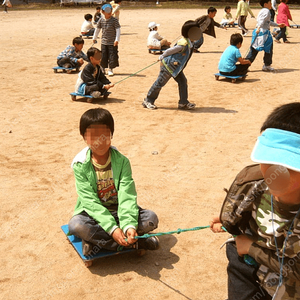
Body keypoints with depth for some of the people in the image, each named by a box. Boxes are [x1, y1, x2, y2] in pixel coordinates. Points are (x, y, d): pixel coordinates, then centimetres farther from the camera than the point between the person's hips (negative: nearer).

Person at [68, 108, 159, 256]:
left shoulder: (122, 161, -8)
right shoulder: (80, 164, -13)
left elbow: (127, 196, -17)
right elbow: (90, 201, -18)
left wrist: (129, 225, -35)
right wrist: (112, 228, -30)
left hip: (118, 210, 2)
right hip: (93, 213, -2)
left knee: (151, 218, -21)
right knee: (75, 225, -34)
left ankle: (96, 240, -24)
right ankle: (134, 243, -27)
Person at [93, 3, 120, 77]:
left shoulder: (114, 20, -10)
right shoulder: (101, 20, 2)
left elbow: (118, 30, -11)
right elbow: (97, 29, 15)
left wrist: (117, 40, -19)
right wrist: (94, 38, 22)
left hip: (113, 43, -3)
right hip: (104, 42, 3)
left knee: (112, 56, -3)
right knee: (103, 56, 8)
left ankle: (110, 70, 10)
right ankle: (102, 69, 25)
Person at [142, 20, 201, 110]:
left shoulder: (189, 43, 5)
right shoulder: (183, 44, -25)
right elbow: (170, 51, -18)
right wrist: (162, 57, -4)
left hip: (176, 67, 9)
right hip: (168, 65, -9)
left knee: (183, 82, 3)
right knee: (160, 83, 1)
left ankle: (183, 103, 8)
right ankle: (148, 101, 14)